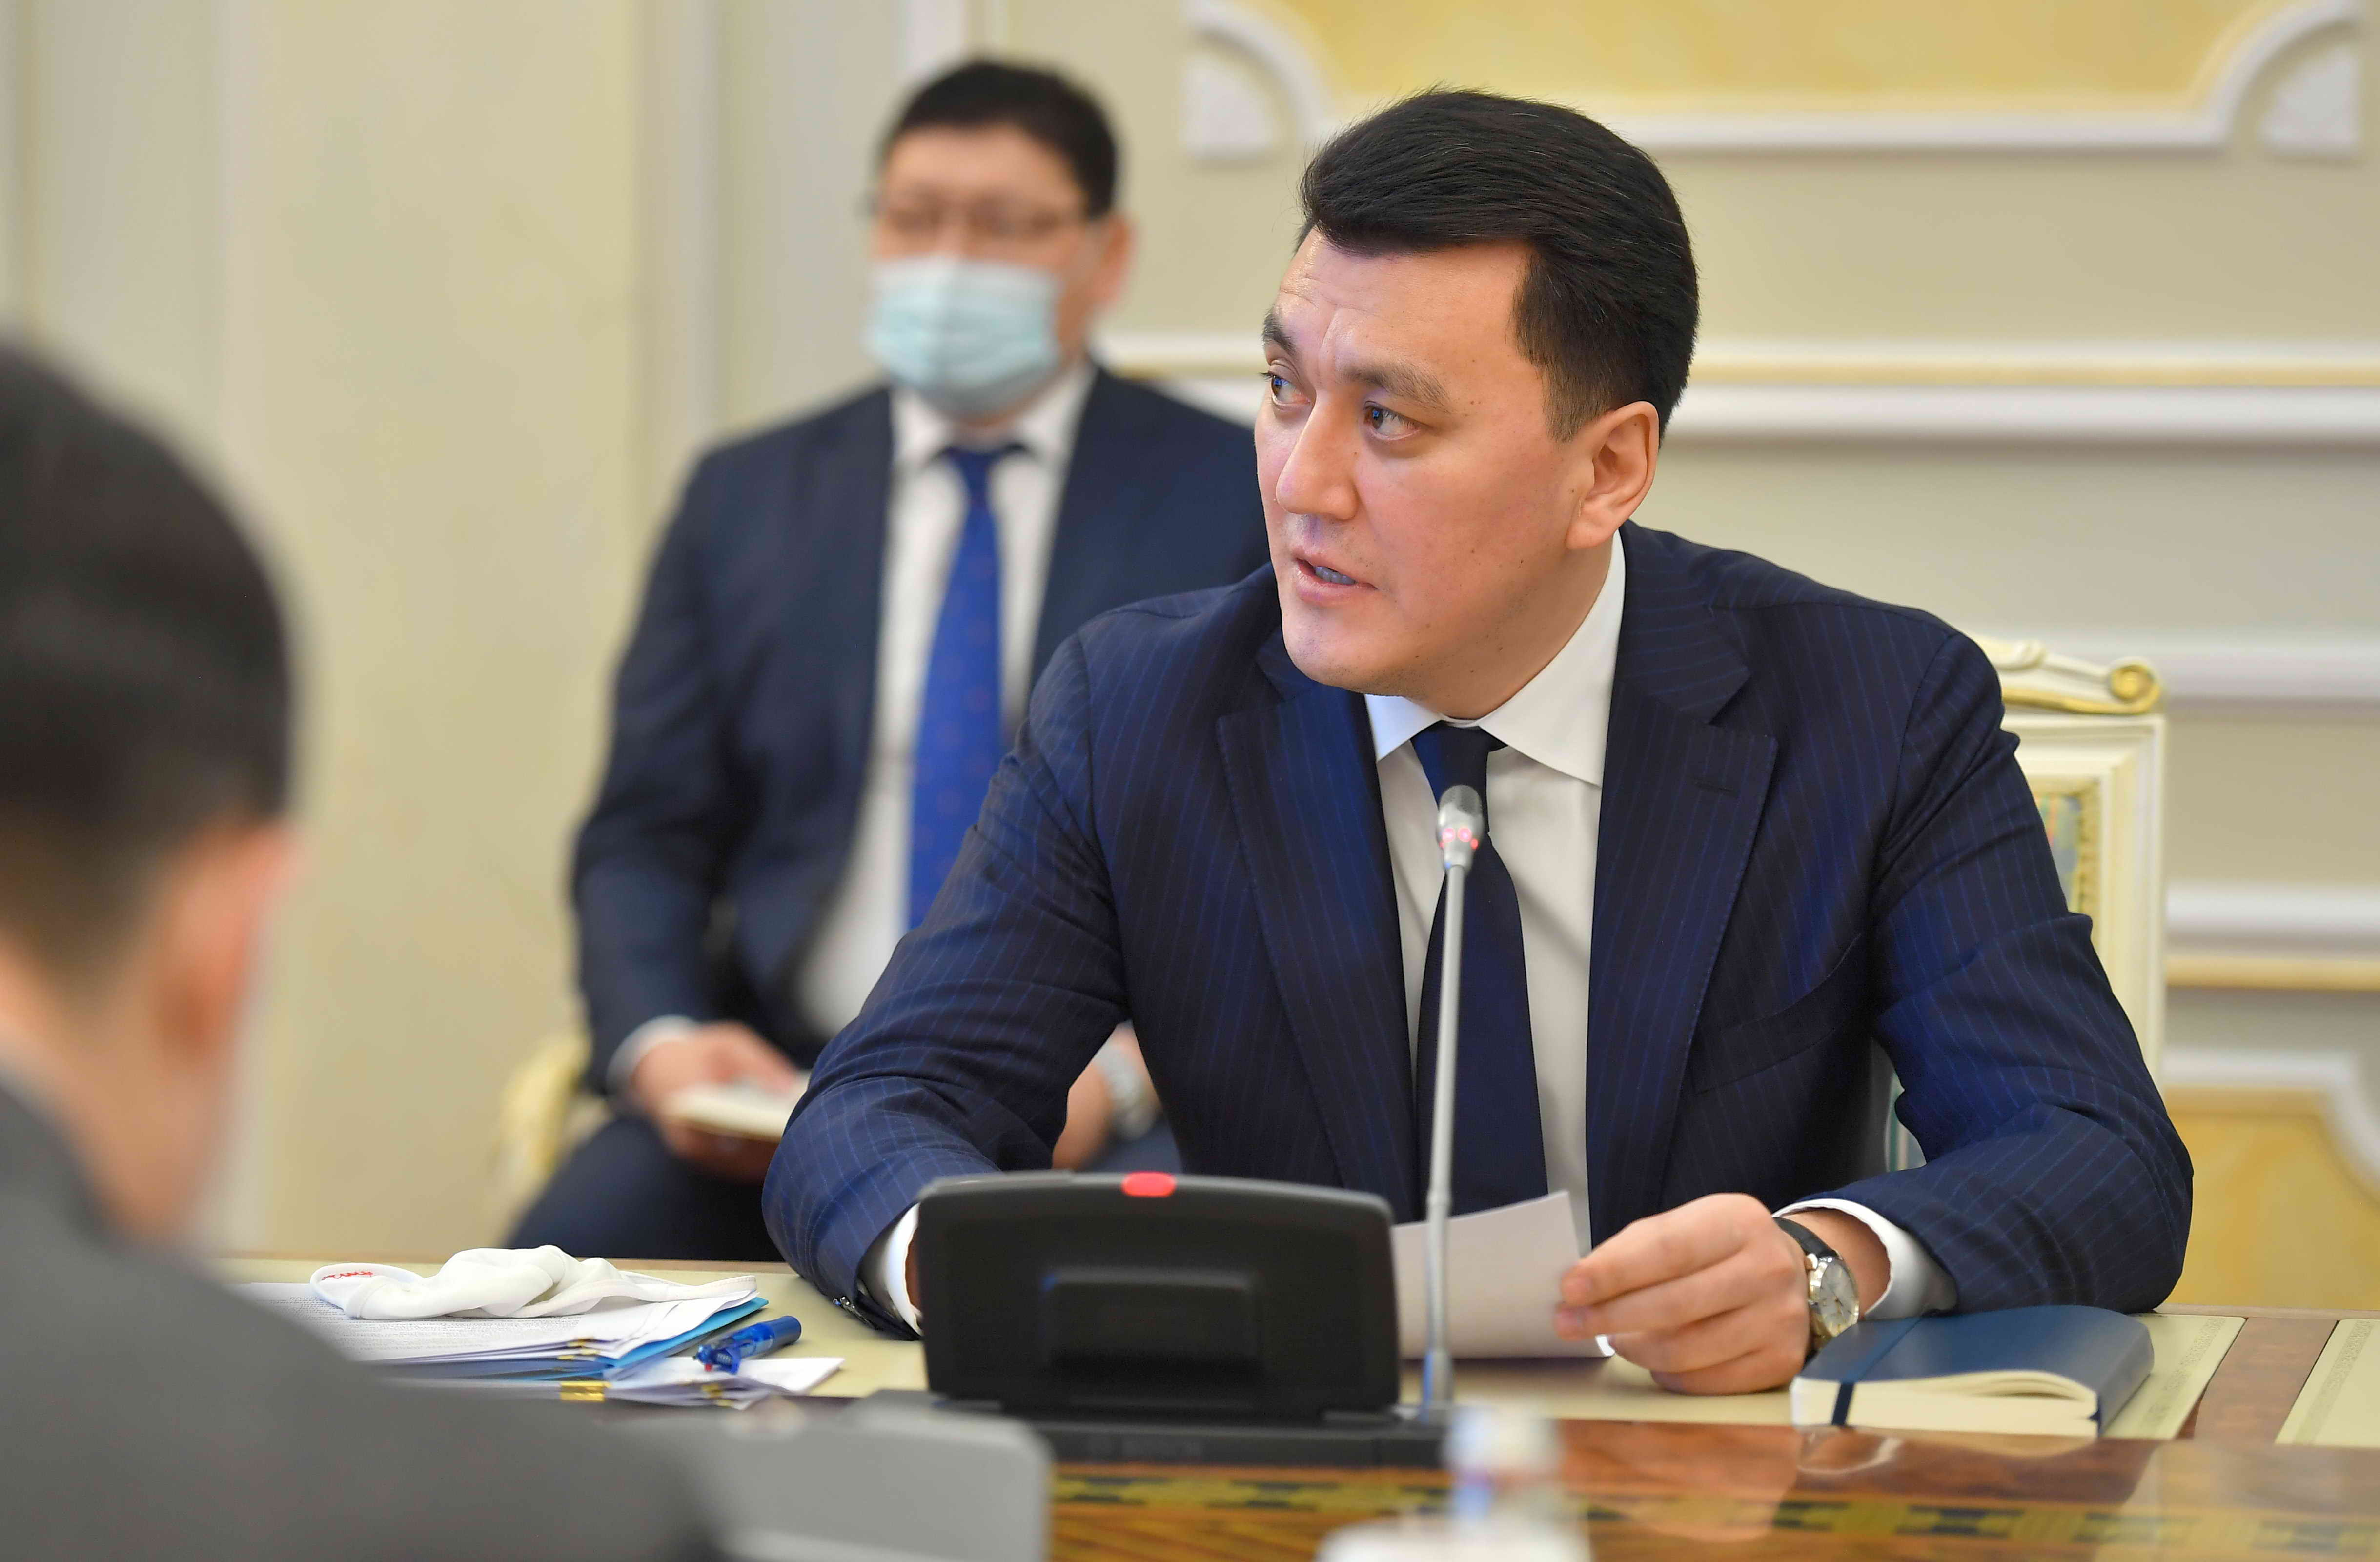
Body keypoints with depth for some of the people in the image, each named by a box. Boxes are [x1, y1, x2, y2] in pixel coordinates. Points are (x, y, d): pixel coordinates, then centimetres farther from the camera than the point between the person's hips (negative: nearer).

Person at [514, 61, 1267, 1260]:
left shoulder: (1236, 497, 6)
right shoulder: (747, 498, 15)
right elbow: (646, 838, 13)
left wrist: (1122, 1070, -17)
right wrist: (660, 1045, -9)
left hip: (1114, 1113, -3)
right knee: (565, 1252, -26)